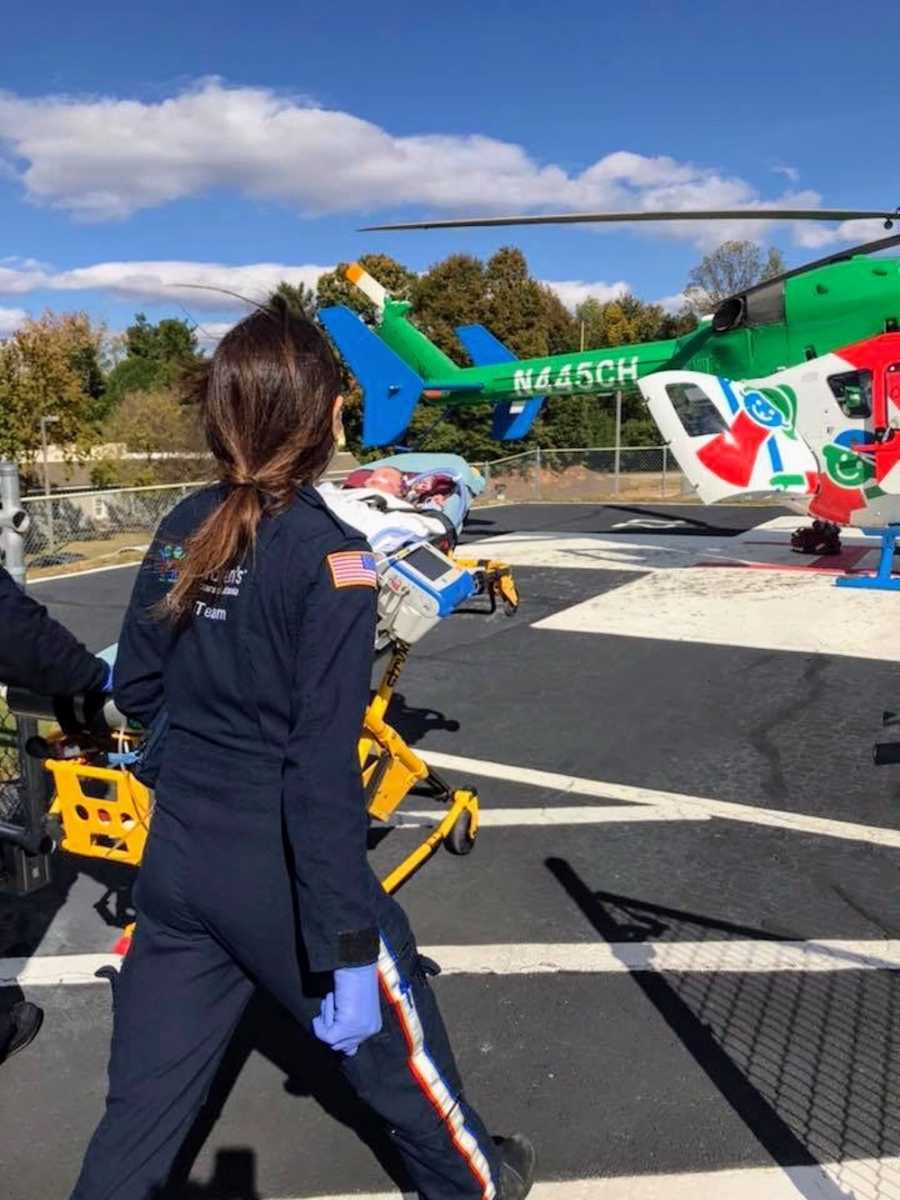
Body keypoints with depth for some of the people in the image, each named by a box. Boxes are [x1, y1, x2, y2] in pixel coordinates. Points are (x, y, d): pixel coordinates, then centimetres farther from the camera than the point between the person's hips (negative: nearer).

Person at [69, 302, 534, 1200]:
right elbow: (323, 767, -24)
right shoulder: (328, 555, -21)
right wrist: (344, 949, -19)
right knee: (389, 1033, 21)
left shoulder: (183, 529, -2)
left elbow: (135, 692, 7)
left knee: (142, 1102, 19)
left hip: (175, 861, 6)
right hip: (280, 875, -5)